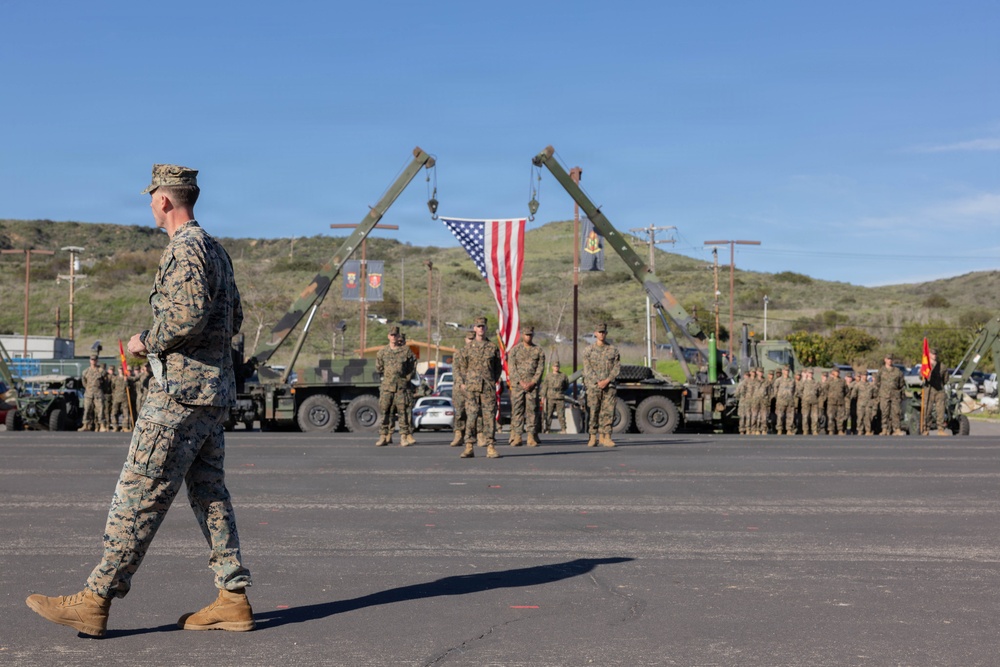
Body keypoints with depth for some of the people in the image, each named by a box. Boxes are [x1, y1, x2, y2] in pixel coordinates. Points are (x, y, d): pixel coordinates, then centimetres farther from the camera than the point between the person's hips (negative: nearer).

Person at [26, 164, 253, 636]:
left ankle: (96, 600, -1)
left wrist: (147, 343, -10)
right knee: (209, 494, 10)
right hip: (213, 390, 10)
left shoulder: (185, 248, -13)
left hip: (179, 390, -10)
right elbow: (234, 319, 24)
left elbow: (189, 313, -26)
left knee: (139, 495, -6)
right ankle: (233, 600, 10)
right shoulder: (215, 249, 18)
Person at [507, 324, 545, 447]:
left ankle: (532, 437, -1)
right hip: (517, 384, 0)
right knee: (517, 409, -2)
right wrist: (521, 382, -10)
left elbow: (540, 369, 3)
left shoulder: (538, 351, 8)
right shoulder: (515, 350, 7)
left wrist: (532, 383, -9)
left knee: (532, 410, -3)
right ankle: (516, 437, -1)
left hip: (533, 385, 0)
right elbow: (512, 368, 0)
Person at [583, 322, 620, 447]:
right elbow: (587, 369, -1)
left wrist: (607, 380, -10)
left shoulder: (613, 350, 9)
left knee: (608, 411, -4)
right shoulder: (589, 350, 6)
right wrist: (598, 382, -12)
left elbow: (617, 367, 3)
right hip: (593, 385, -1)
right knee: (593, 412, -2)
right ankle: (593, 437, 3)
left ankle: (606, 436, -2)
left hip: (609, 385, 1)